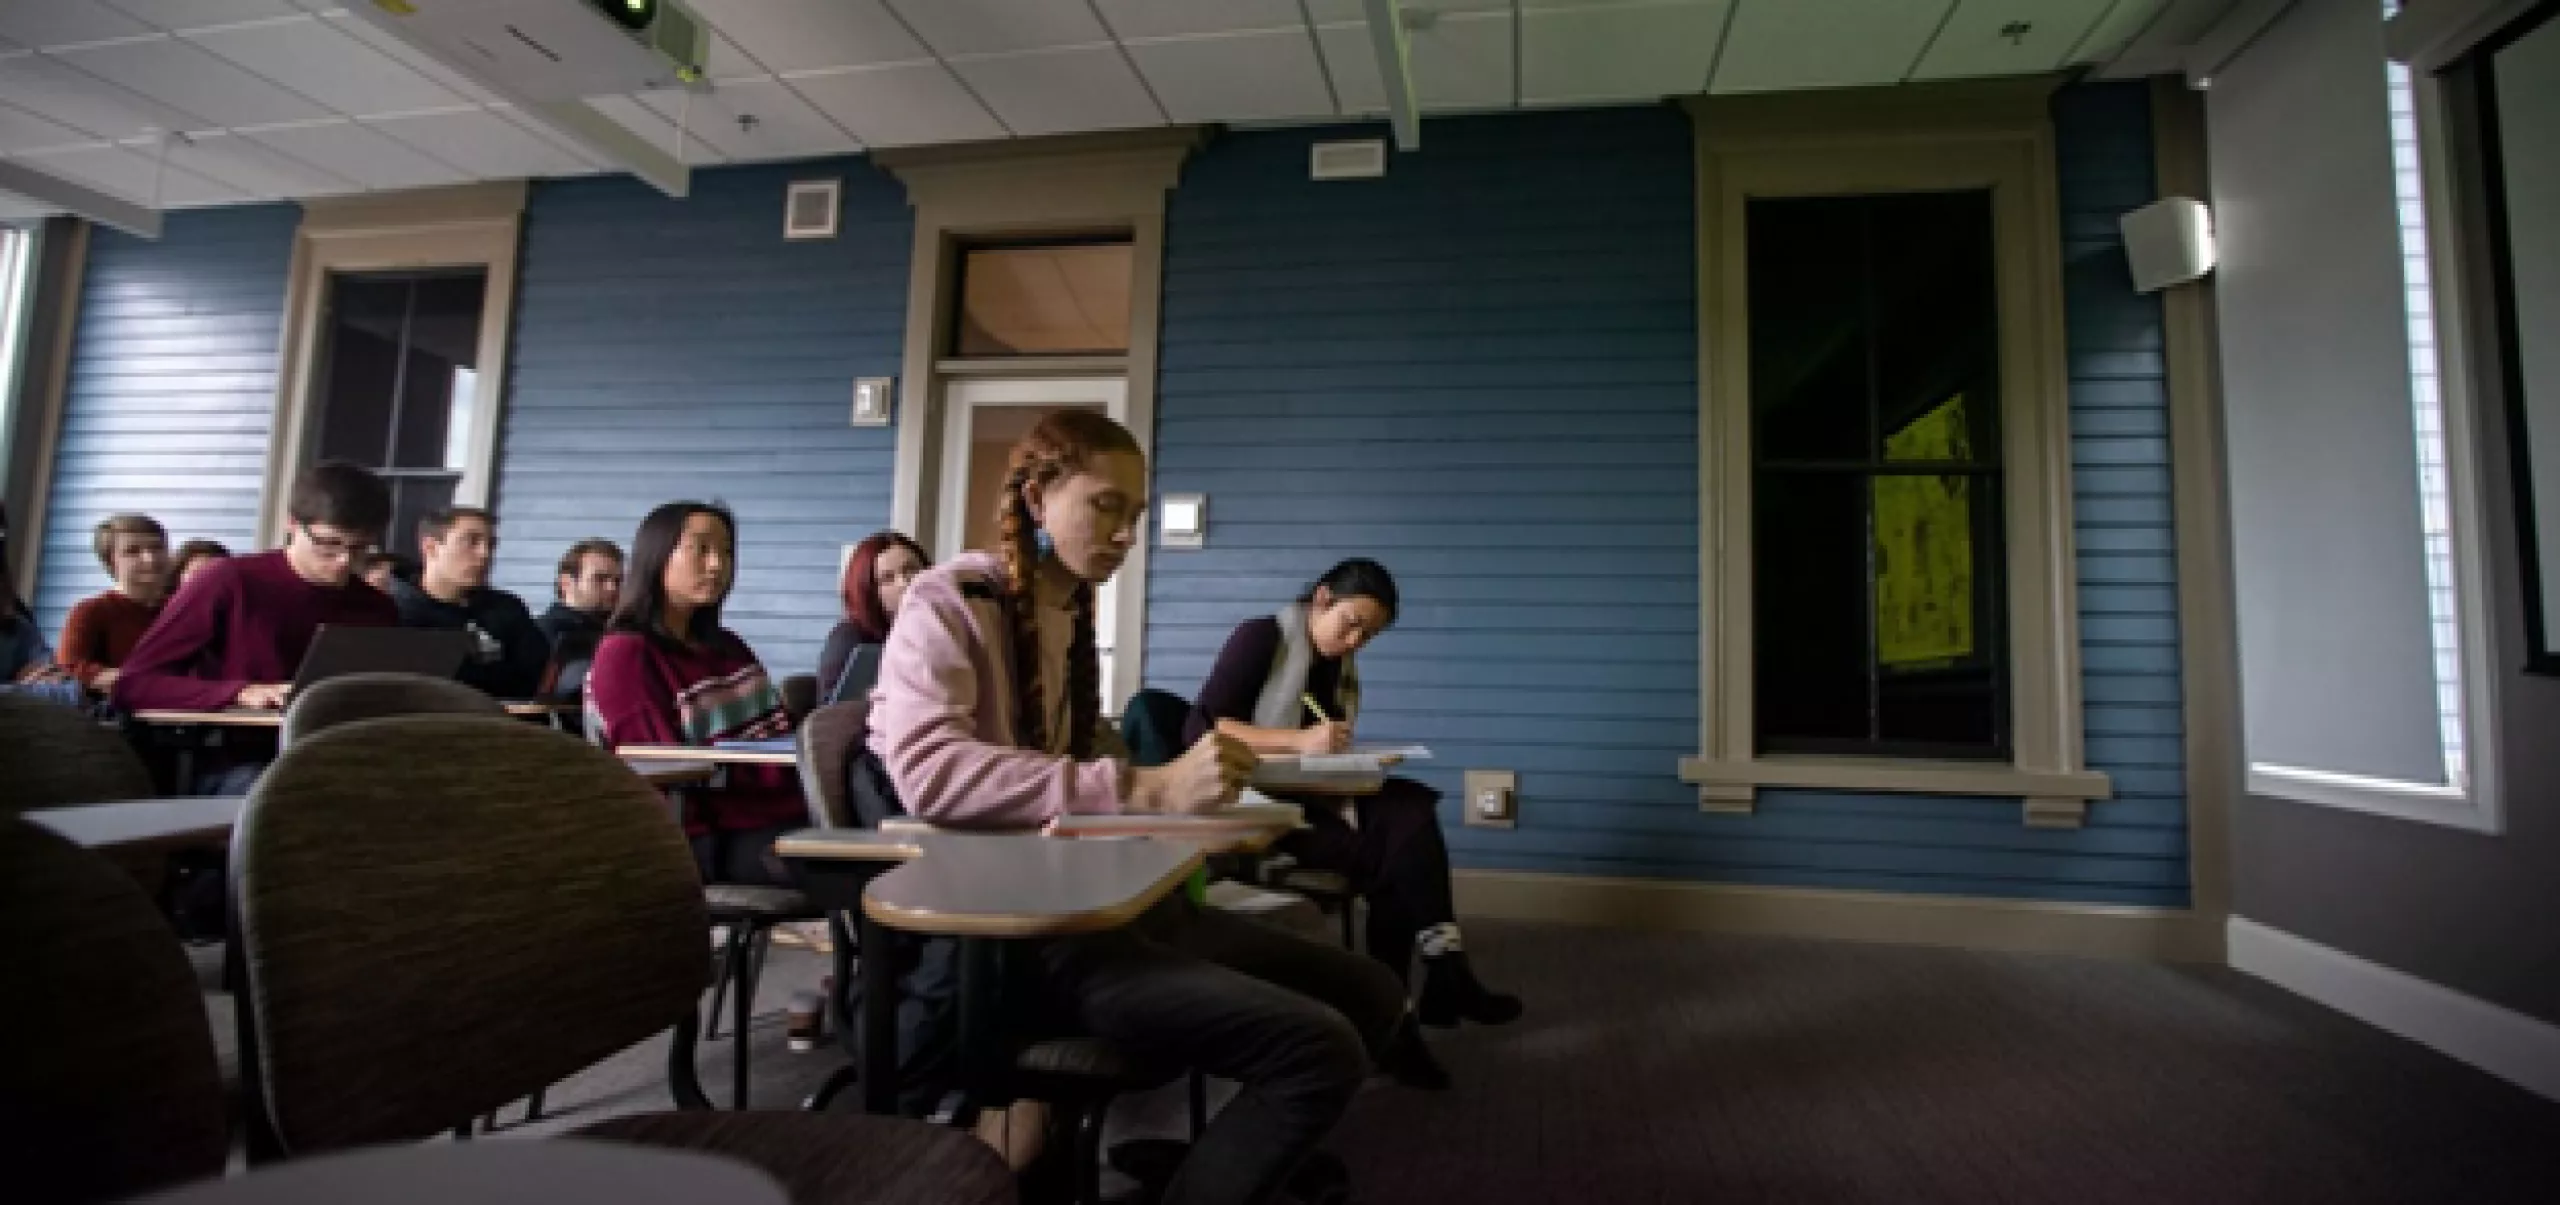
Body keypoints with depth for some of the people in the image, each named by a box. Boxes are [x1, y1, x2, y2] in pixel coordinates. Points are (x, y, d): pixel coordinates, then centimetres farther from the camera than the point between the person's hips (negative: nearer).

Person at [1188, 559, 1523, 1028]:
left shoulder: (1340, 668, 16)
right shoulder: (1260, 637, -5)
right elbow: (1202, 726, -14)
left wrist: (1339, 753, -7)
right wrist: (1299, 740, -22)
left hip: (1308, 793, 6)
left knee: (1410, 806, -23)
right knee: (1387, 853, -26)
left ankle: (1442, 974, -22)